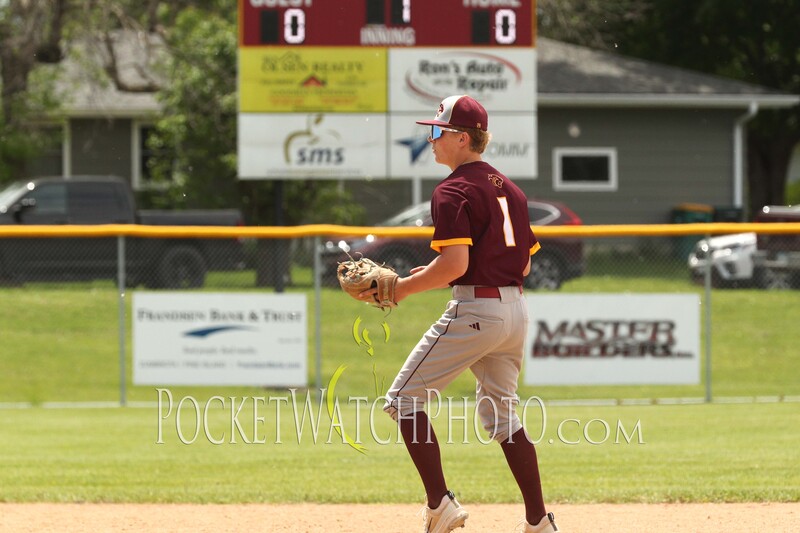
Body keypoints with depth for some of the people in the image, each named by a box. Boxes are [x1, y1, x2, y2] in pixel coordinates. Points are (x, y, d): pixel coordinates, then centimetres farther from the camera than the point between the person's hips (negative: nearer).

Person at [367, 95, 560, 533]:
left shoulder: (453, 191, -11)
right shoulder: (510, 189, 16)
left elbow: (455, 264, -22)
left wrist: (404, 288, -10)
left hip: (474, 310, -8)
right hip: (515, 308, 8)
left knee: (403, 399, 0)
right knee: (500, 414, 18)